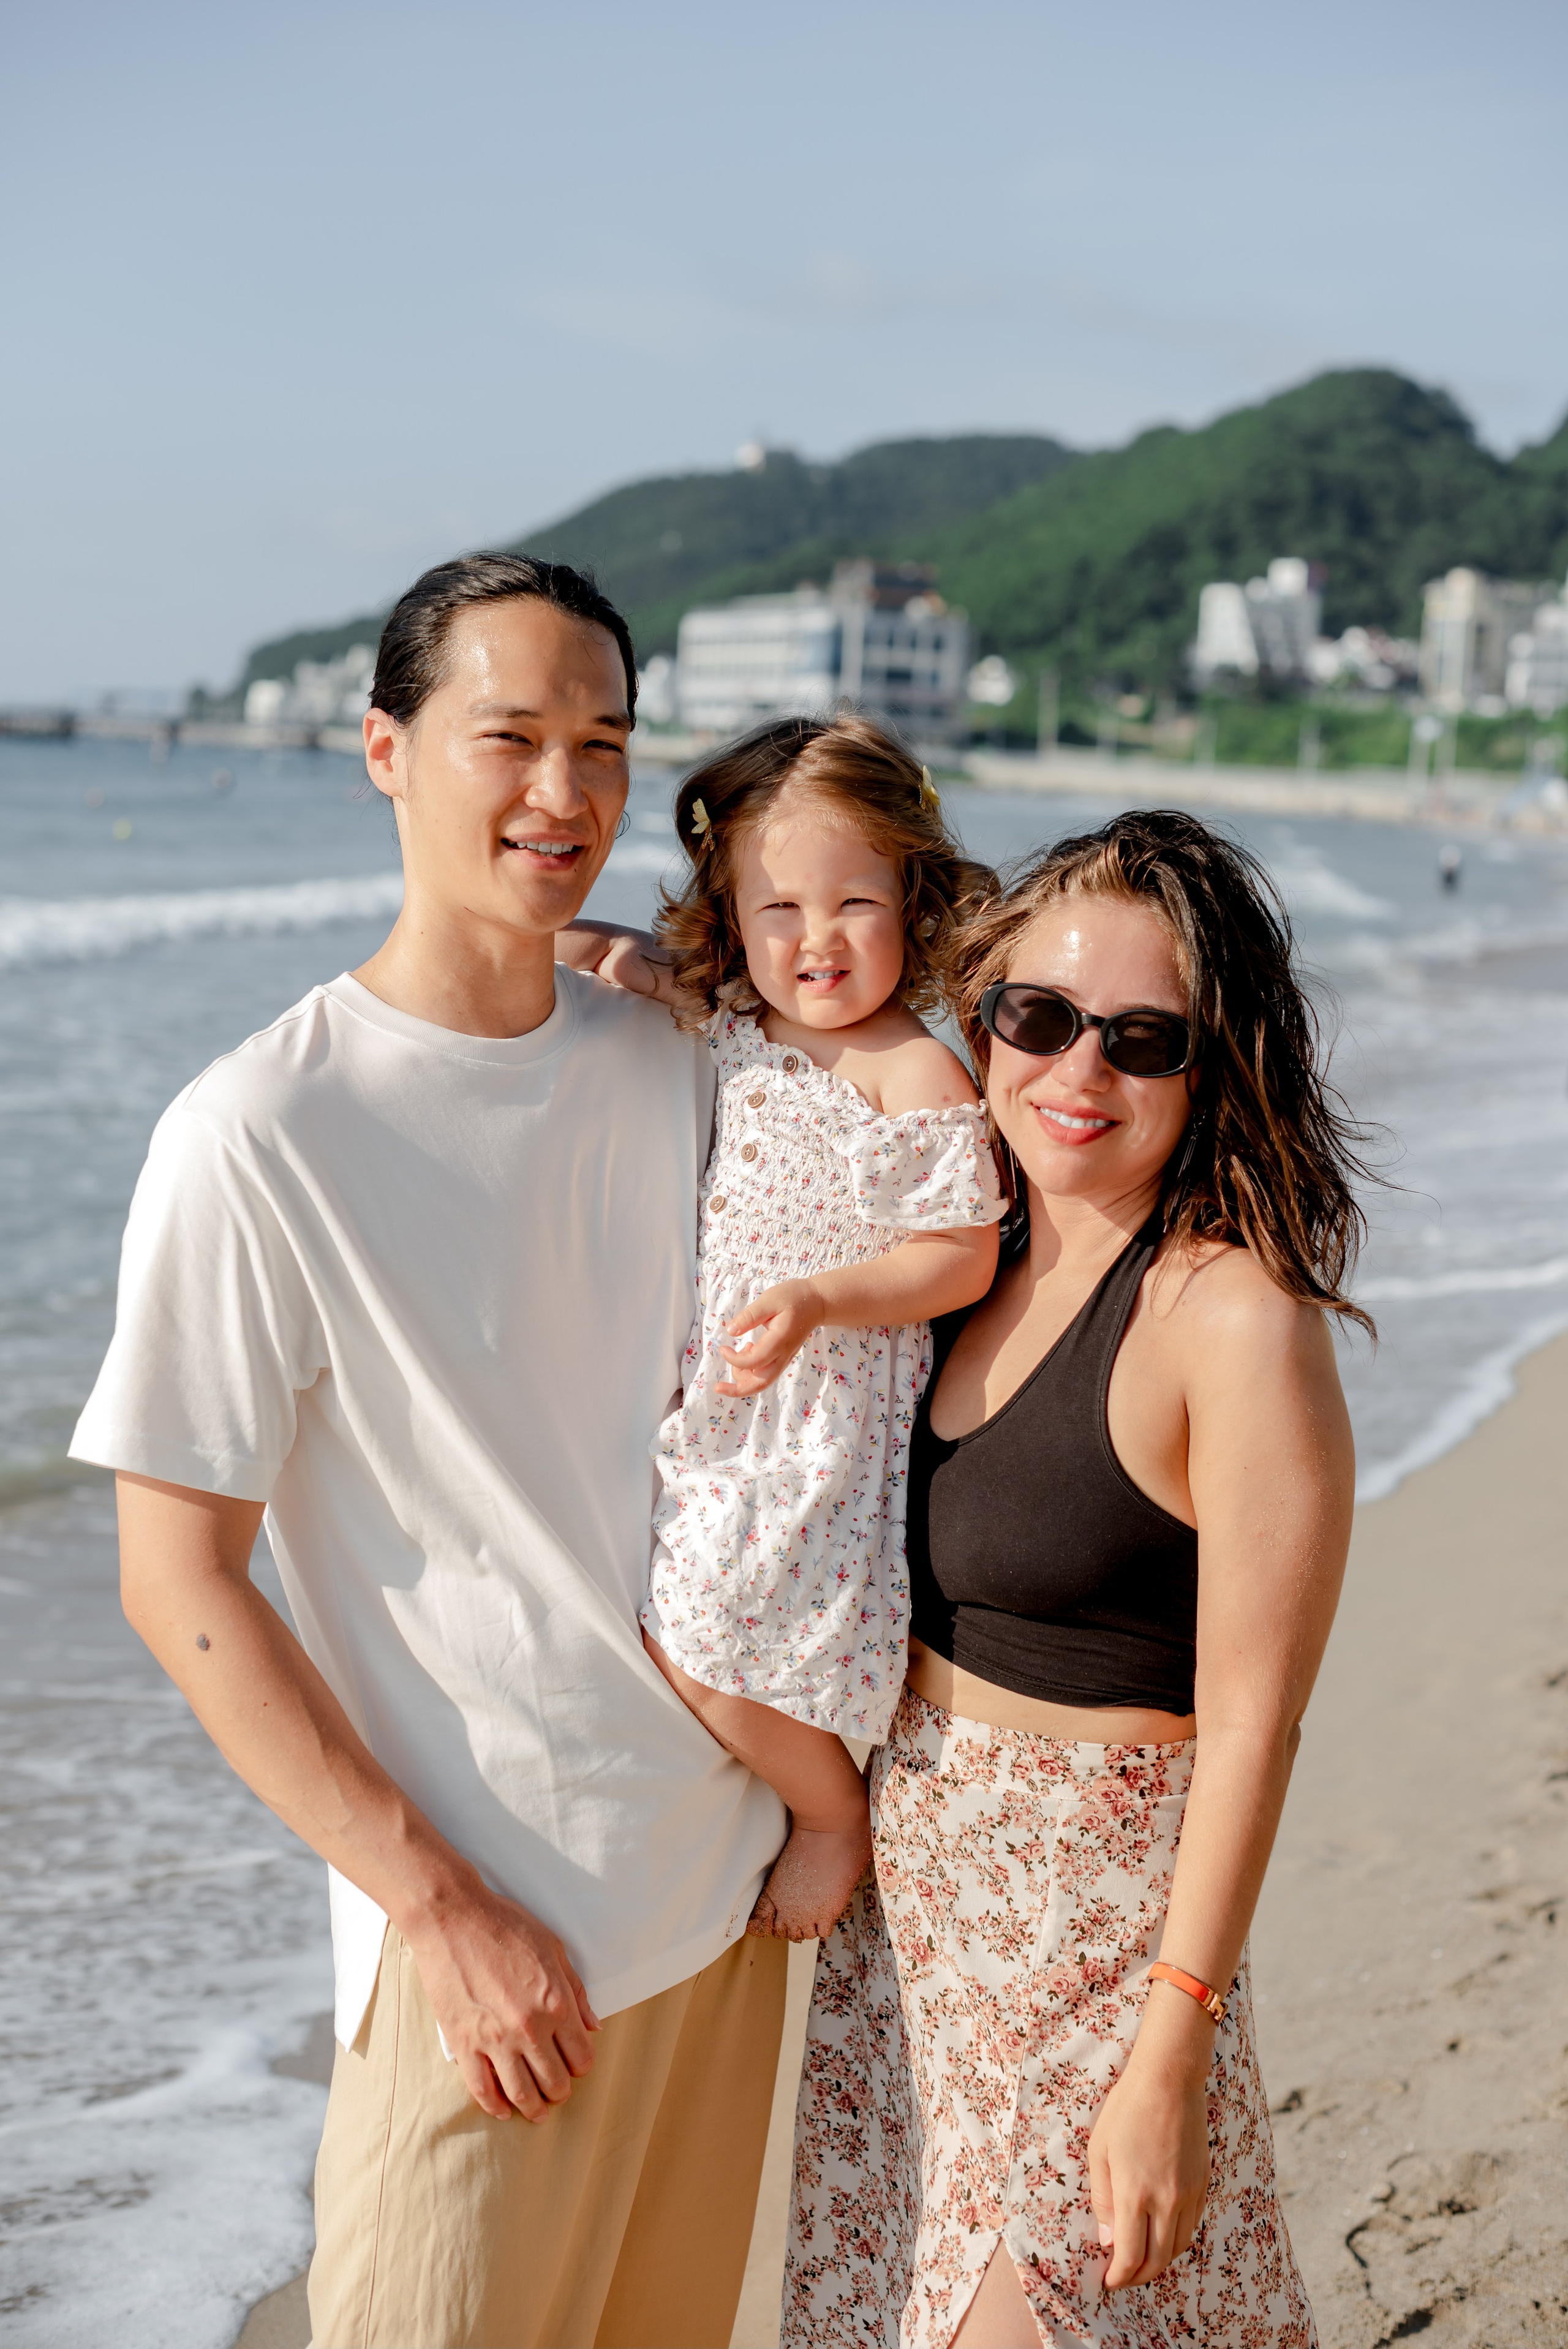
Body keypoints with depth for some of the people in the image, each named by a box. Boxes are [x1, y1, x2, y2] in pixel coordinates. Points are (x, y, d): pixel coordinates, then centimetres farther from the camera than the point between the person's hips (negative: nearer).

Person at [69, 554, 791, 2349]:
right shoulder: (257, 1138, -15)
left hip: (734, 1870, 6)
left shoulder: (671, 1068, 2)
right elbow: (179, 1587, -13)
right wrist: (436, 1902, -15)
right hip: (484, 1926, -5)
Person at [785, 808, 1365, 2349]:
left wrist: (1169, 2062, -18)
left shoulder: (1235, 1319, -20)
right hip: (906, 1875, 7)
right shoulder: (972, 1253, 0)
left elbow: (1246, 1725, -18)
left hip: (1091, 1914, -7)